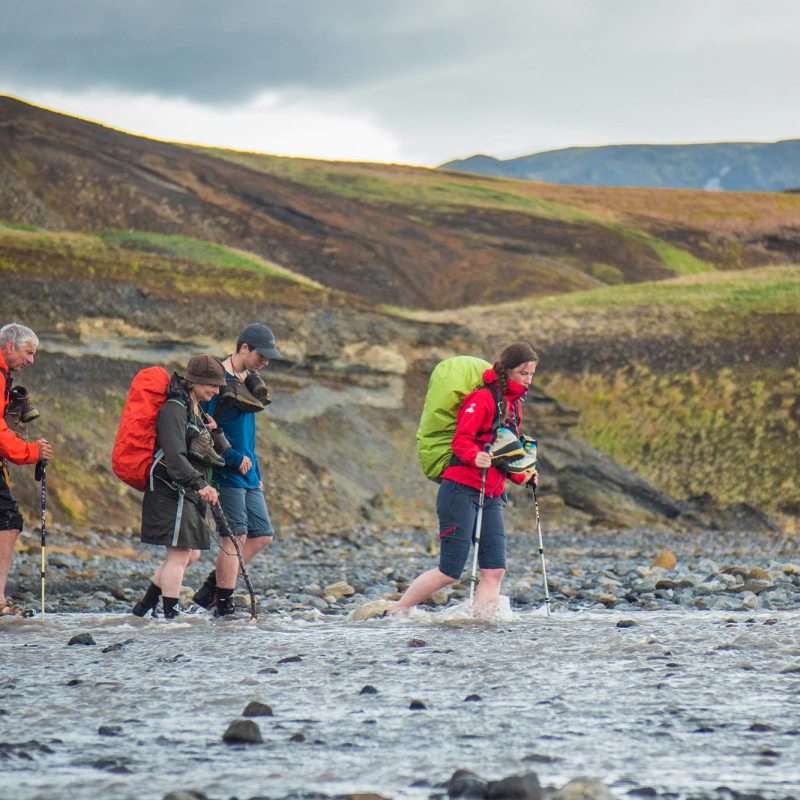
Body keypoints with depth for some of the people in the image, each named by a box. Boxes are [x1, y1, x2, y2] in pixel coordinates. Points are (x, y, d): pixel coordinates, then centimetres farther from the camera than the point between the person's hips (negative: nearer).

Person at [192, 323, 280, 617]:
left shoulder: (247, 381, 16)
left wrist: (256, 474, 21)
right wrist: (235, 459, -16)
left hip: (247, 474, 9)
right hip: (226, 473, -9)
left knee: (262, 536, 6)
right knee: (235, 536, -10)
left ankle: (209, 590, 13)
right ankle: (224, 606, -5)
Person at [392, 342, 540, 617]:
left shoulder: (514, 404, 19)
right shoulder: (483, 398, -8)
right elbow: (461, 441, -17)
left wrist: (522, 476, 15)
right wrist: (476, 457, -36)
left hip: (491, 497, 8)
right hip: (461, 490, -8)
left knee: (495, 570, -5)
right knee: (450, 571, -8)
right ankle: (393, 614, 6)